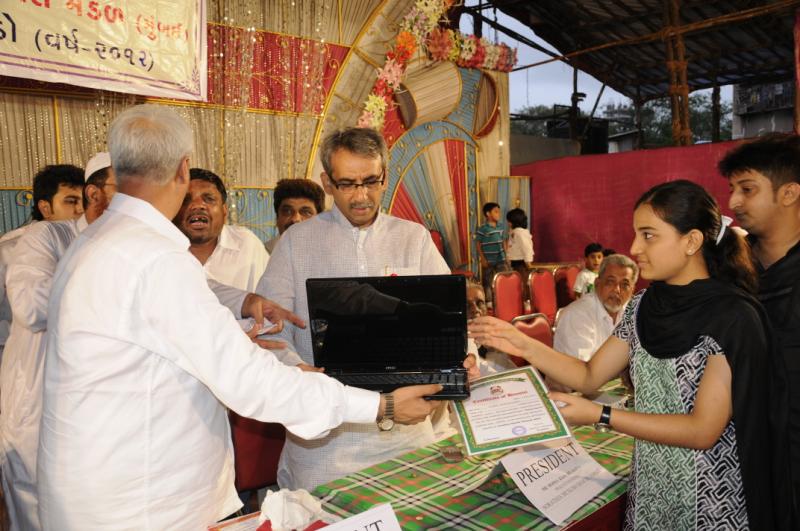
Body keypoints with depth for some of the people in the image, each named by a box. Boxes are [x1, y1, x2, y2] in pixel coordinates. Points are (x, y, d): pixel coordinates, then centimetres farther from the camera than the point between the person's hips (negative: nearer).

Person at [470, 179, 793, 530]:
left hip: (710, 501, -5)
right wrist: (524, 346, -13)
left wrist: (599, 415, -25)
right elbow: (589, 377, 0)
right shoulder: (644, 306, -3)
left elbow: (703, 430, -22)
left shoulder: (734, 317, -21)